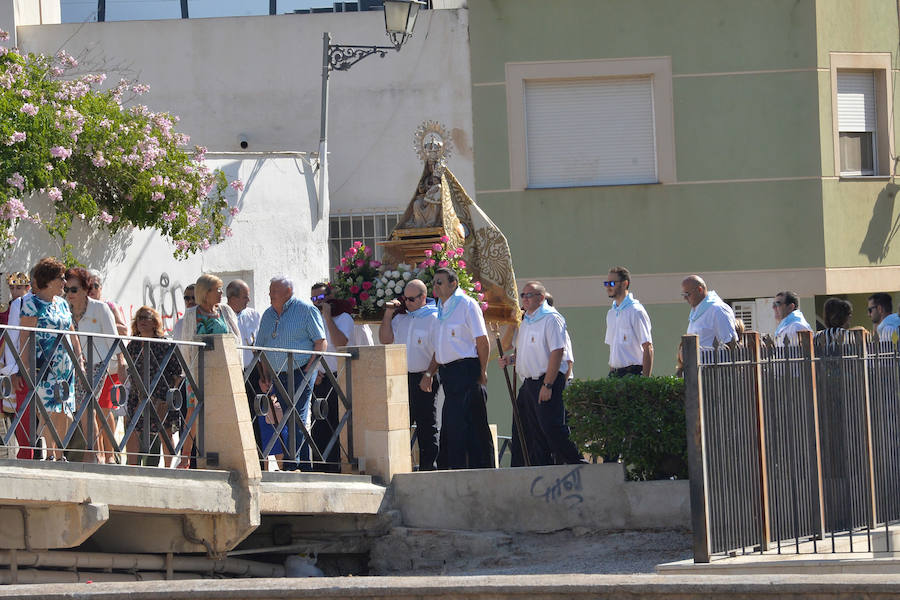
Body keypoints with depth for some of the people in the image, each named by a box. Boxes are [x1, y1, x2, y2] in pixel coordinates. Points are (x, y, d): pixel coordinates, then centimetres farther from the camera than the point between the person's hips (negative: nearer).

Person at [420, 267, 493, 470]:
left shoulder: (467, 305, -7)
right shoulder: (441, 309, 18)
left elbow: (482, 341, -10)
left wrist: (482, 373, -11)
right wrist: (429, 374, 12)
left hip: (466, 370, -8)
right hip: (448, 374, 8)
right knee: (450, 425, 8)